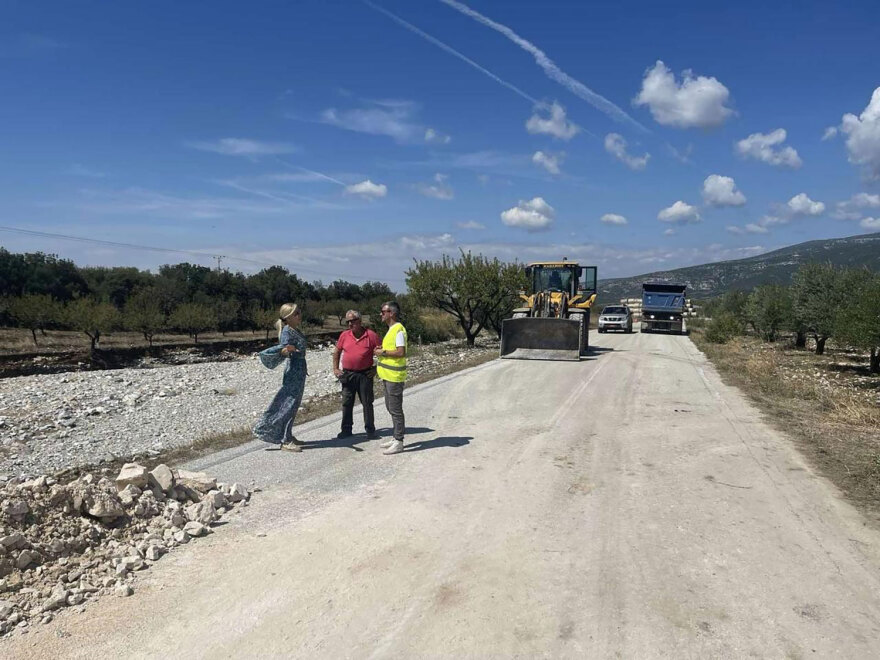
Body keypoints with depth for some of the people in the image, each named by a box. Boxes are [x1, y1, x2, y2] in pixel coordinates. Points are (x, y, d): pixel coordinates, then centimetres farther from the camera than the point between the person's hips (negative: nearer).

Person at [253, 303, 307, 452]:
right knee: (289, 404, -7)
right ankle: (285, 441, -3)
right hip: (293, 371, -9)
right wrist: (286, 350, -50)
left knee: (294, 405, 14)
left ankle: (288, 435, 22)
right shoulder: (287, 331, -14)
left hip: (300, 370, 9)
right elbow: (283, 348, -27)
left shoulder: (296, 330, 11)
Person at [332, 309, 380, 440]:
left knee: (367, 403, 5)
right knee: (347, 403, 9)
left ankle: (370, 430, 14)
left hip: (365, 375, -3)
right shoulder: (344, 335, 1)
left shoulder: (371, 335, -8)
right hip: (347, 374, 3)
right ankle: (346, 430, 19)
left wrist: (376, 368, -5)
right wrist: (335, 368, 8)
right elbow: (337, 352, 14)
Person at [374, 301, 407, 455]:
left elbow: (401, 352, -25)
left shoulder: (398, 330, -17)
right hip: (389, 374, 10)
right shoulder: (391, 329, 15)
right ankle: (396, 437, 27)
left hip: (395, 376, -10)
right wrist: (382, 349, 7)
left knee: (395, 409, -4)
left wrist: (383, 352, -15)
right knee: (390, 407, 17)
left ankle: (398, 442, 4)